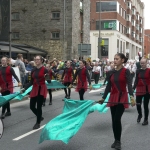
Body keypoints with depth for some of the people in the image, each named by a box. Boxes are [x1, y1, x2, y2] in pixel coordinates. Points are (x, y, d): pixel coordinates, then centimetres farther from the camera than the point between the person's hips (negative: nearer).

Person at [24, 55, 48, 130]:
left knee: (39, 106, -2)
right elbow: (31, 82, 11)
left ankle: (38, 123, 15)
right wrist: (25, 88, 4)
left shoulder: (44, 70, -8)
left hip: (42, 89, -6)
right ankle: (40, 117, 32)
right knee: (32, 106, 5)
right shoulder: (33, 70, 8)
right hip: (34, 89, 6)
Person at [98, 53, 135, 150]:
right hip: (113, 97, 5)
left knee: (117, 119, -12)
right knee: (113, 120, 7)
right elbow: (108, 86, 10)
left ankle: (118, 141, 2)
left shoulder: (126, 71, -9)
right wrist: (103, 98, 9)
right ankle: (116, 140, 20)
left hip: (122, 97, -5)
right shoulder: (112, 72, 6)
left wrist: (132, 97, -36)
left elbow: (129, 84, -21)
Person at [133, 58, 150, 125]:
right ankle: (140, 115, 36)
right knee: (138, 104, 4)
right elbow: (136, 80, 6)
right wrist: (133, 88, -3)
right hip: (139, 90, 3)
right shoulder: (138, 71, 4)